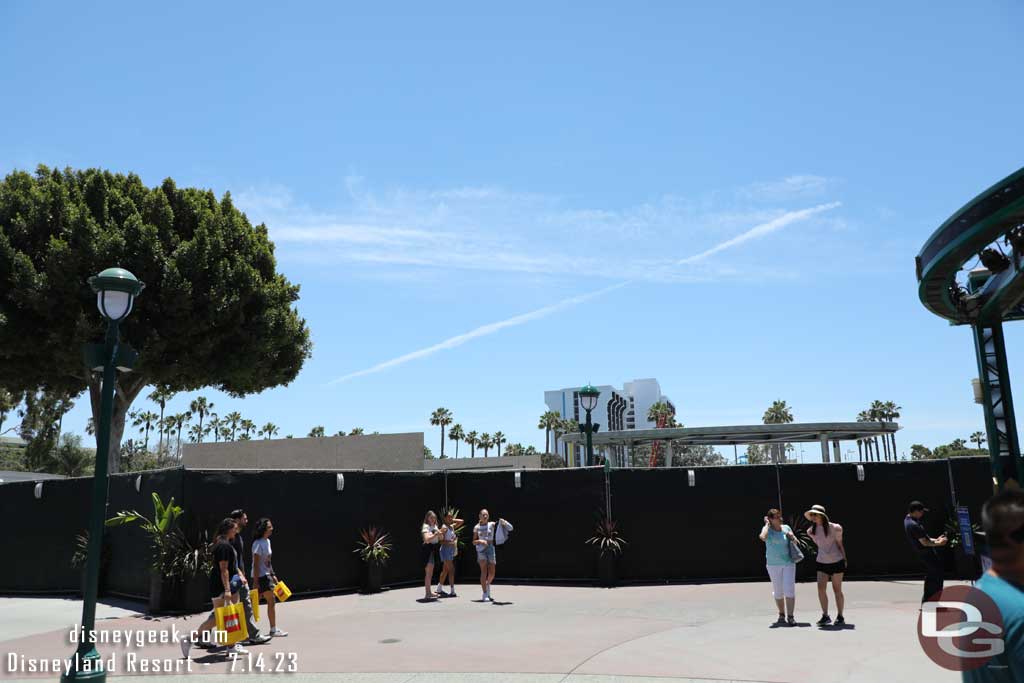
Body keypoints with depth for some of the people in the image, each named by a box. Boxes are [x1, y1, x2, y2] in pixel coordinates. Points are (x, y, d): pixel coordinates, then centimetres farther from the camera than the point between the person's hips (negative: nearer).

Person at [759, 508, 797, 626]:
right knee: (778, 592, 7)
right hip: (773, 564, -1)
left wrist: (792, 537, -8)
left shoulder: (786, 528, 2)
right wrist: (767, 524, -17)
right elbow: (762, 537, -30)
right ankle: (781, 615, 24)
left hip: (788, 563, 1)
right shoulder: (767, 529, -6)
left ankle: (790, 616, -2)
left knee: (789, 590, -8)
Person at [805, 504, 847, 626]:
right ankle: (825, 616, 3)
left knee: (837, 590, 5)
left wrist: (844, 559, 4)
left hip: (836, 562, -3)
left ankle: (840, 617, 18)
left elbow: (839, 544, 0)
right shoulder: (812, 531, 2)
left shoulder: (833, 528, -10)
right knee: (821, 589, -7)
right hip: (822, 562, 3)